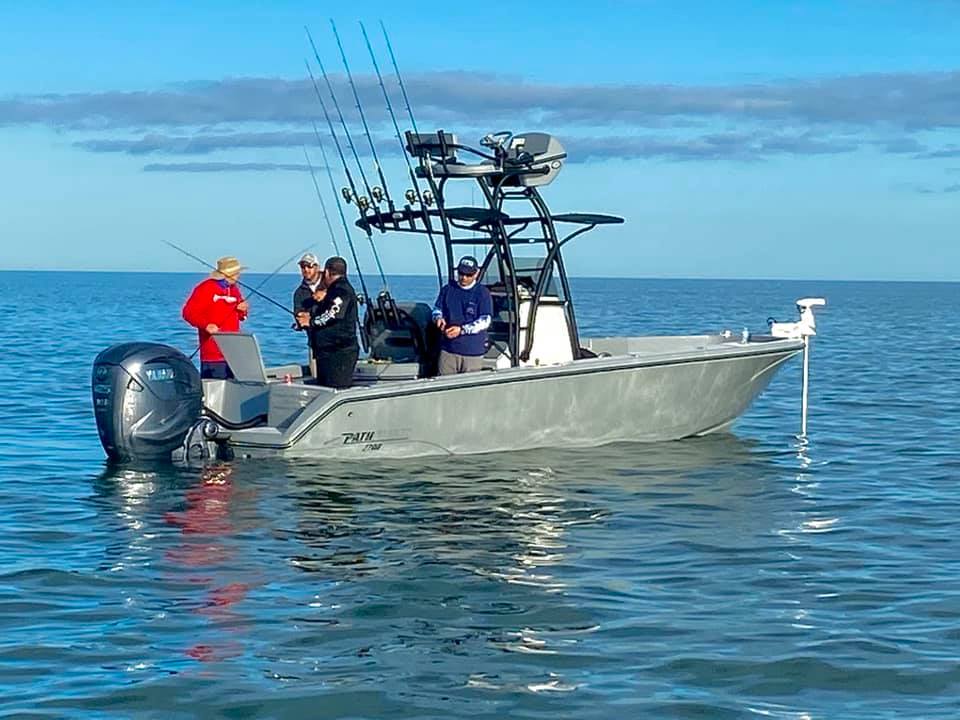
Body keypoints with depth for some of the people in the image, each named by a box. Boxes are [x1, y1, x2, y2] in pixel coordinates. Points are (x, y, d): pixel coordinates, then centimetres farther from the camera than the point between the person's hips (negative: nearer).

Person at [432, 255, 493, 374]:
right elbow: (437, 309, 16)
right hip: (448, 350, 3)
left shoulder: (482, 293, -5)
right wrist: (438, 318, -10)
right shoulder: (447, 289, 8)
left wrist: (462, 329, -23)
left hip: (473, 352, -3)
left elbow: (485, 321, -11)